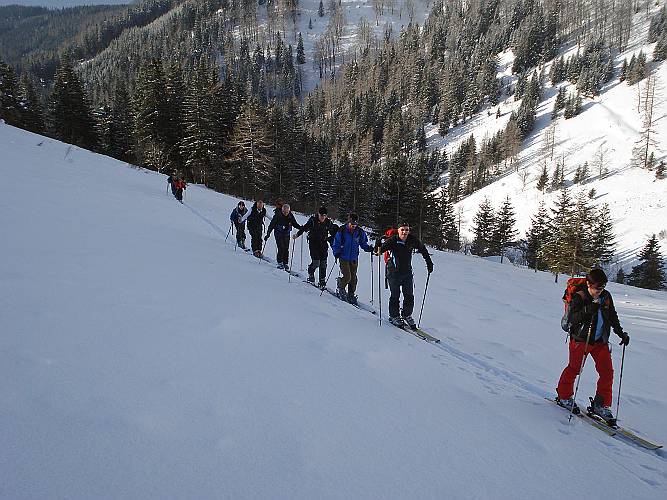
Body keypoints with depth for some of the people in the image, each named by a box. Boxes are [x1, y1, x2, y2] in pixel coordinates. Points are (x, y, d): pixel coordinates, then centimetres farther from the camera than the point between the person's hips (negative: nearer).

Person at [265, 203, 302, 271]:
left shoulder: (290, 216, -5)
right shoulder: (277, 215, -15)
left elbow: (295, 224, 9)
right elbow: (271, 225, -11)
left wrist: (301, 228, -7)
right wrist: (268, 234, -13)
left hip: (286, 234, 3)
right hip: (278, 234, -3)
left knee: (286, 249, -2)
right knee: (281, 248, -12)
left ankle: (286, 263, 8)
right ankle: (280, 263, 0)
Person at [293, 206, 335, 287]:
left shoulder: (328, 222, 1)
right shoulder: (312, 220, -8)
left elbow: (333, 232, 14)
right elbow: (304, 228, -6)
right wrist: (297, 235, -17)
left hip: (323, 244, 3)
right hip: (313, 243, -3)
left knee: (323, 263, -1)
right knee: (316, 262, -12)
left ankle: (322, 281, 9)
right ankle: (311, 274, 18)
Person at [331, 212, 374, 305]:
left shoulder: (360, 232, -1)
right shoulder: (342, 231, -9)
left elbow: (363, 243, 11)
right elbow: (336, 244, -2)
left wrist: (368, 248, -7)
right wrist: (336, 253, -15)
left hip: (354, 258, 3)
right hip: (344, 258, -3)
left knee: (353, 278, 7)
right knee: (347, 277, -12)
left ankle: (351, 295, 23)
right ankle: (341, 288, 18)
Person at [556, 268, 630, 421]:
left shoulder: (606, 297, 2)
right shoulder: (579, 297, -15)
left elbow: (612, 317, 17)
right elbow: (572, 318, -26)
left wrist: (621, 333, 14)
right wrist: (588, 310, -39)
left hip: (600, 341, 6)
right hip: (581, 340, -5)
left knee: (607, 372, 1)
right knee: (574, 369, 3)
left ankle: (601, 405, 13)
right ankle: (564, 396, 23)